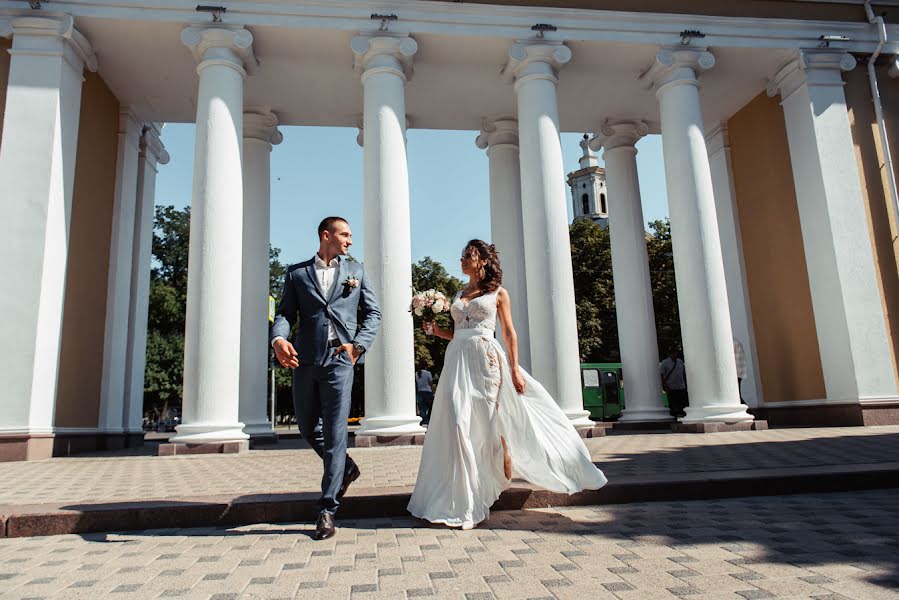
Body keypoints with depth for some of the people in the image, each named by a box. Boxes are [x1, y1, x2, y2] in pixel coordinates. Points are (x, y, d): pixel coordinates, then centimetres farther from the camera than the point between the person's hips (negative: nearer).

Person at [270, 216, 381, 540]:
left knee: (335, 432, -4)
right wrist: (278, 338, -16)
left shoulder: (356, 271, 14)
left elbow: (373, 313, 11)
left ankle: (327, 510, 3)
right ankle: (346, 468, 36)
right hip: (305, 359, 2)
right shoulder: (296, 273, 13)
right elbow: (285, 313, 6)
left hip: (339, 359, -2)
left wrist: (358, 344, -5)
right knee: (307, 427, 12)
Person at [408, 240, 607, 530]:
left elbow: (509, 333, 2)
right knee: (457, 424, -2)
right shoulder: (458, 295, 19)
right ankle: (461, 497, 7)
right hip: (457, 360, 4)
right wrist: (438, 331, 4)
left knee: (491, 422, -3)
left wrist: (515, 370, -5)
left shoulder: (498, 293, 6)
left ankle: (503, 482, 14)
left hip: (486, 359, -4)